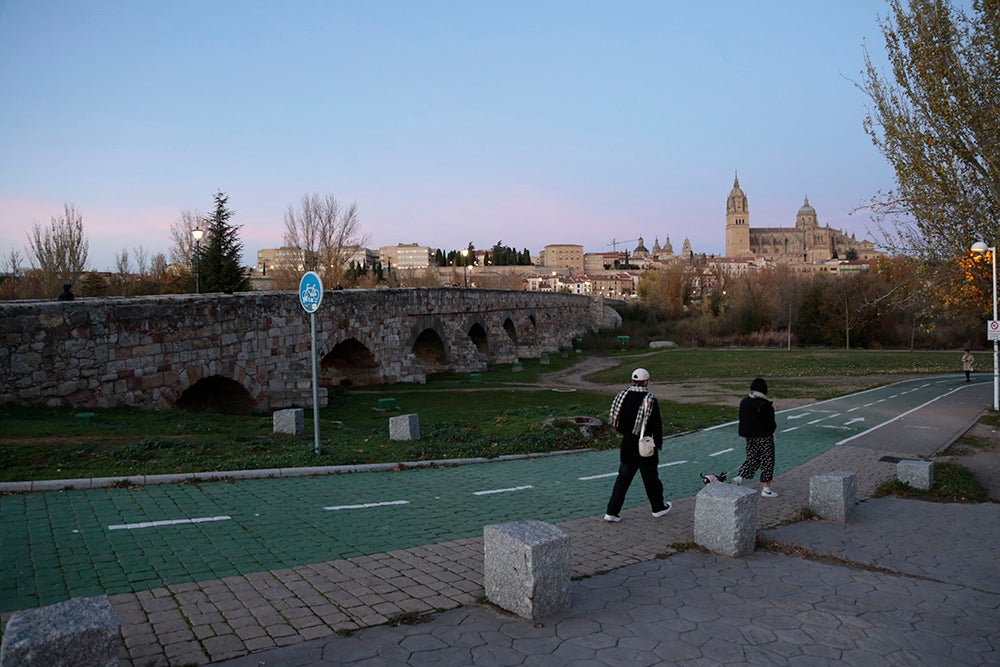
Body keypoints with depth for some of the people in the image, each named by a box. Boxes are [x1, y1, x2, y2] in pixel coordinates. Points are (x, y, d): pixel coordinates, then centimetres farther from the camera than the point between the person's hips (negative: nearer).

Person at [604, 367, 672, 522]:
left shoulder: (623, 395, -2)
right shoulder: (650, 400, -16)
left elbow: (615, 420, 7)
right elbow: (657, 425, -10)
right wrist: (659, 443, 6)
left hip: (627, 445, 4)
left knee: (623, 478, 10)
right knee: (651, 478, 14)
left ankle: (612, 512, 6)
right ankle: (658, 507, 32)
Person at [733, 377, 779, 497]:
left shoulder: (744, 402, 1)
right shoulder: (765, 405, -19)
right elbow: (770, 422, -14)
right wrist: (773, 429, 6)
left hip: (750, 436, 6)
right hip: (764, 437, -6)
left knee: (752, 458, 18)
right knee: (767, 461, 6)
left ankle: (739, 477, 2)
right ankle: (766, 488, 10)